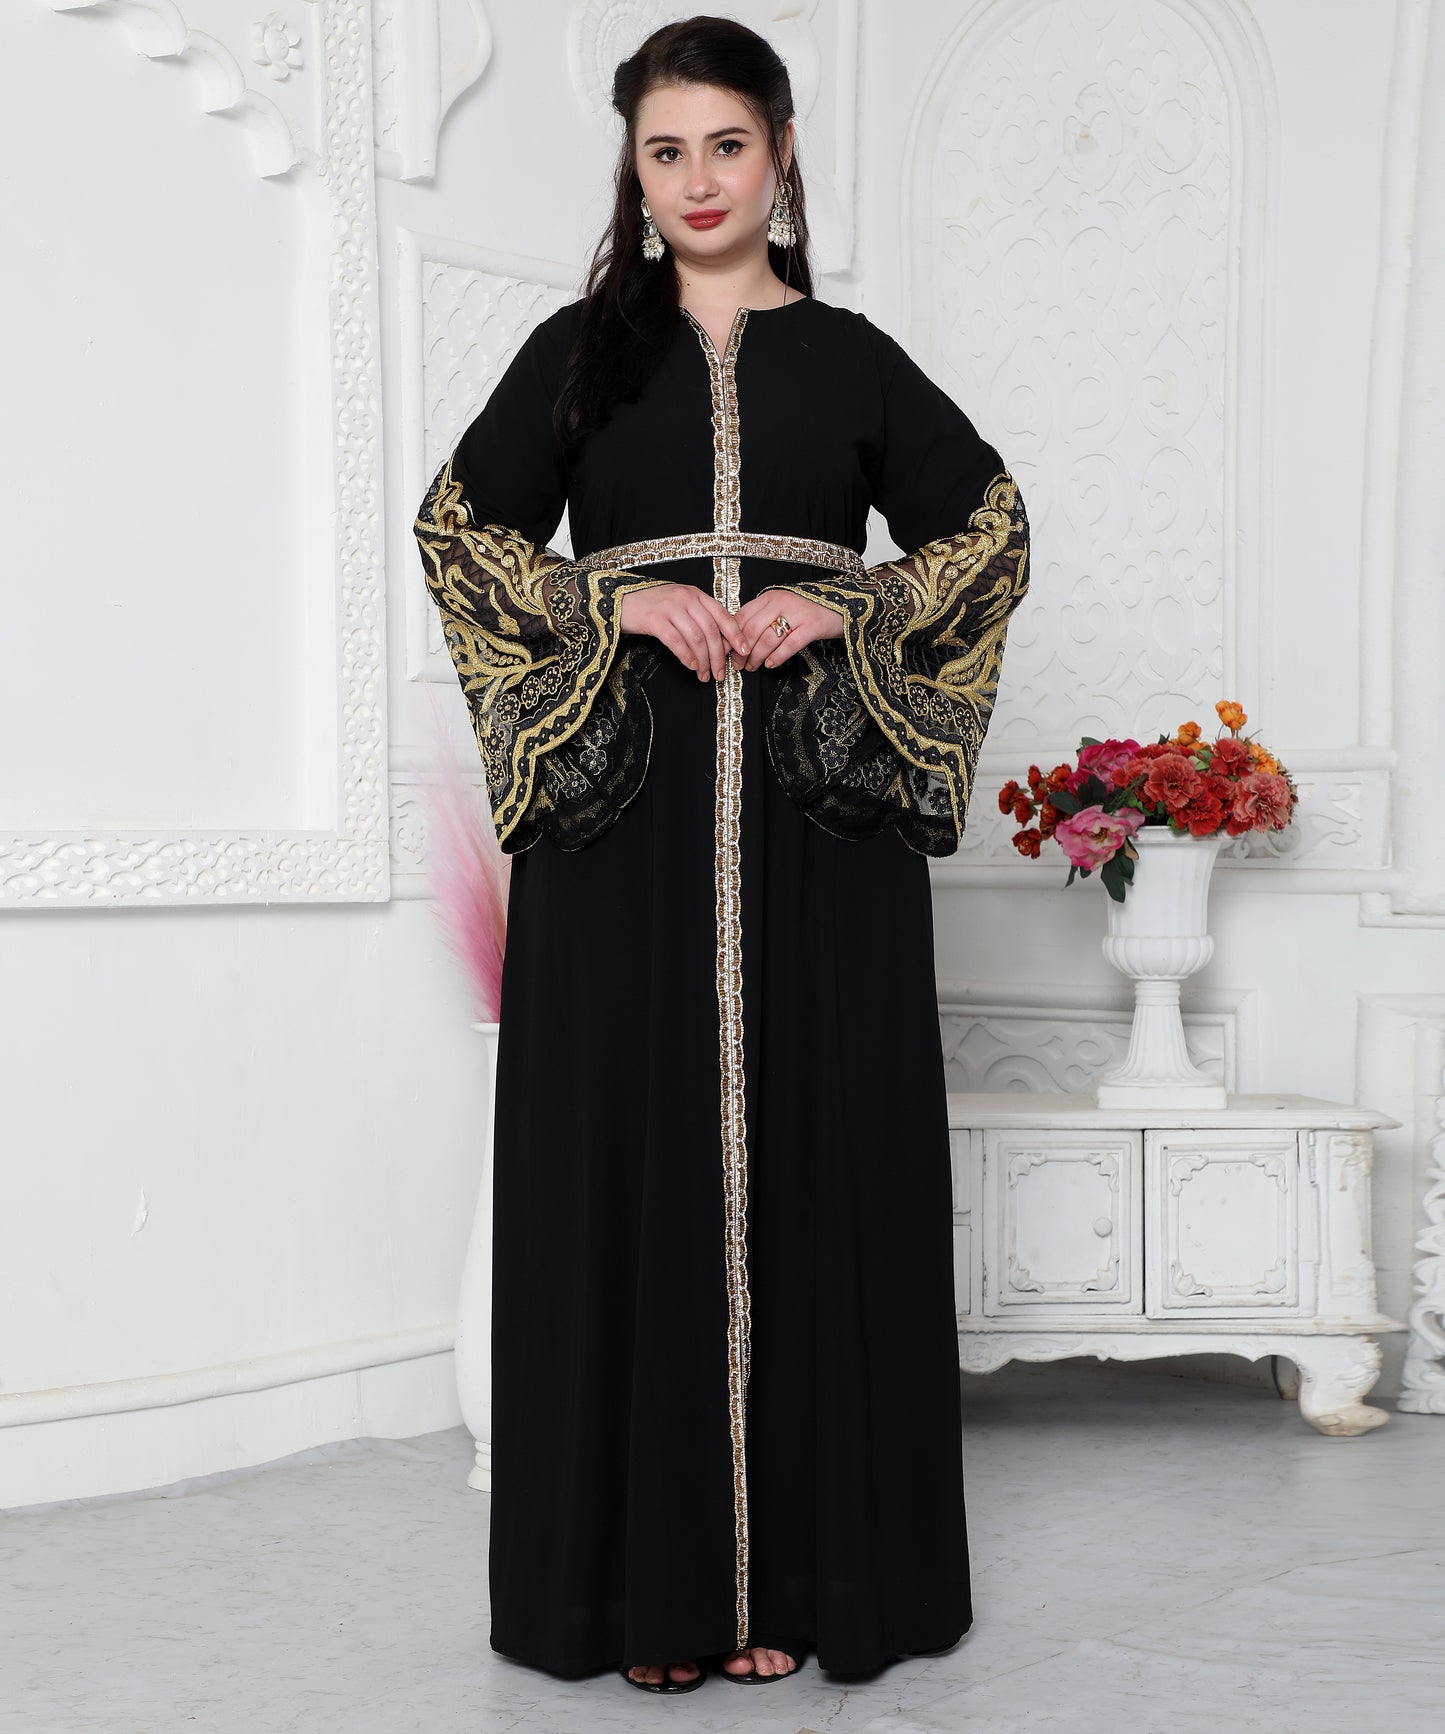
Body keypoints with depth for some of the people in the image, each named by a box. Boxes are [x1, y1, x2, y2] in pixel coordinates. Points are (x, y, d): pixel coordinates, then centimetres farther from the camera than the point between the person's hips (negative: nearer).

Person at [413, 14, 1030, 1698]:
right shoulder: (581, 347, 12)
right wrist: (624, 602, -7)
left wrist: (838, 610, -4)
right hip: (623, 804, 0)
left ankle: (795, 1559, 9)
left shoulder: (851, 355, 12)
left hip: (820, 809, 0)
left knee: (810, 1156, -1)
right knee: (632, 1161, -2)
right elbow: (459, 527, 9)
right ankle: (648, 1569, 7)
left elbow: (985, 524, 12)